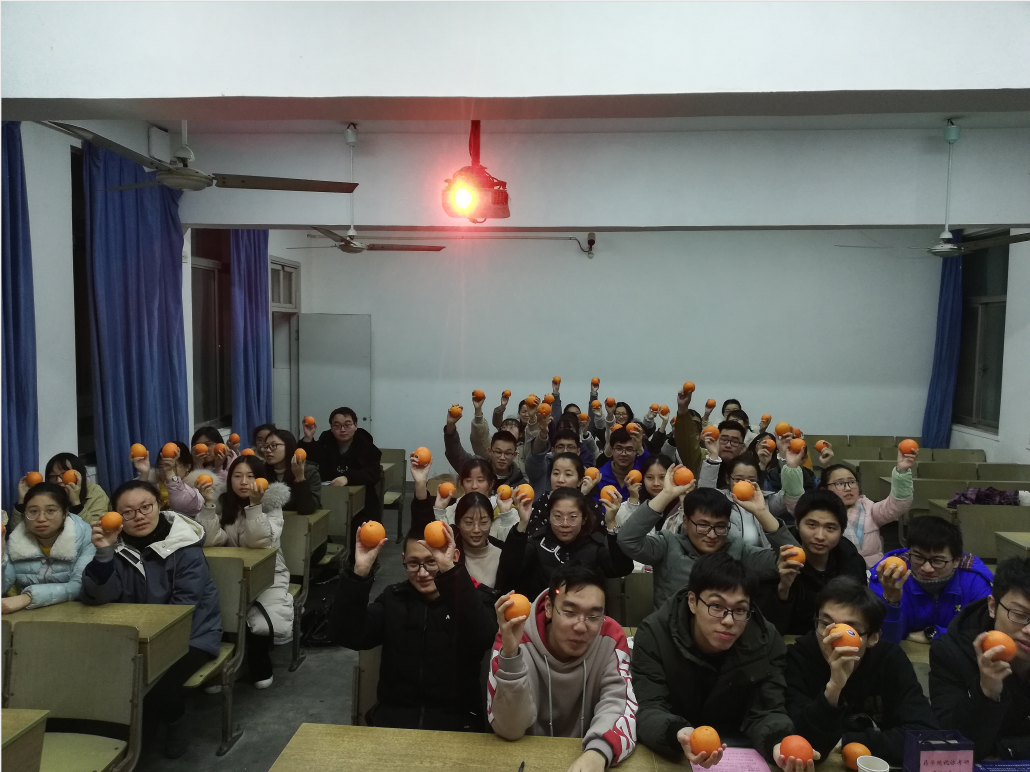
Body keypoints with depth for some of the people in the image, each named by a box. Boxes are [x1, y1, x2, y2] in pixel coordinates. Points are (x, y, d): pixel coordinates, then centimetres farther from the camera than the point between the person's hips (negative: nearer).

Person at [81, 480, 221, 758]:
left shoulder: (185, 546, -15)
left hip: (190, 633, -4)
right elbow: (99, 596, -17)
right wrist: (103, 553, -32)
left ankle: (177, 720, 9)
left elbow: (184, 605, -18)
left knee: (159, 682, -27)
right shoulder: (118, 545, -4)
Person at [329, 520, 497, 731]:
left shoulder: (472, 600, -1)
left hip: (454, 718, -2)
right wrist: (359, 573, -21)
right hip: (394, 713, 2)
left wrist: (450, 571, -36)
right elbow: (347, 636, -7)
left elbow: (481, 639, -25)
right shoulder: (393, 598, 7)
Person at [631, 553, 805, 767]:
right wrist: (678, 735, -46)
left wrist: (780, 743, -38)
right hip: (669, 750, -2)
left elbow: (765, 712, -15)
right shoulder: (654, 634, -19)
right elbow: (649, 710, -24)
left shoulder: (767, 641, -12)